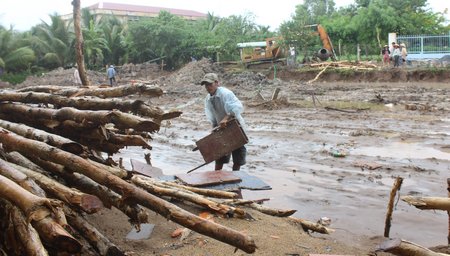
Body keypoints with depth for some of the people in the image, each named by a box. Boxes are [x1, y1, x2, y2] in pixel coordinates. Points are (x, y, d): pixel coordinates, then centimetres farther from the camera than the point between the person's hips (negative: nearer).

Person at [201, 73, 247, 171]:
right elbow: (212, 118, 7)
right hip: (221, 128, 6)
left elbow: (238, 108, -35)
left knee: (238, 156, 3)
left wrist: (226, 118, -42)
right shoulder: (208, 99, 0)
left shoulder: (226, 93, -23)